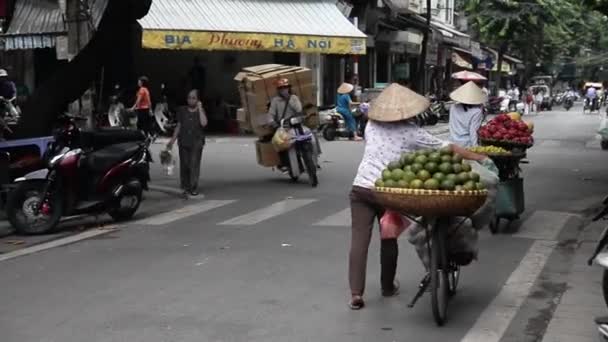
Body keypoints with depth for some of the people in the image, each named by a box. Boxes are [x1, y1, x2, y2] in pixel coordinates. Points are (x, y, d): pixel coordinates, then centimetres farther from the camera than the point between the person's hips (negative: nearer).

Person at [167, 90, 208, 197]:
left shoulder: (201, 111, 5)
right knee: (184, 165, 0)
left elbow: (203, 123, -15)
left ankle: (194, 188, -4)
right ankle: (186, 188, 7)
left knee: (194, 165, -9)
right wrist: (172, 141, 13)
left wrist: (200, 108, -11)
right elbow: (178, 127, 16)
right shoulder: (182, 111, 11)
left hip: (196, 143, -2)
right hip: (184, 142, 3)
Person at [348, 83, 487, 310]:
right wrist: (478, 157, 11)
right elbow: (448, 148, 3)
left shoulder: (372, 125, 9)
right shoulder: (411, 132, 0)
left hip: (361, 187, 2)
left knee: (359, 240, -3)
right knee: (389, 238, 17)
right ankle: (388, 287, 31)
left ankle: (356, 293, -10)